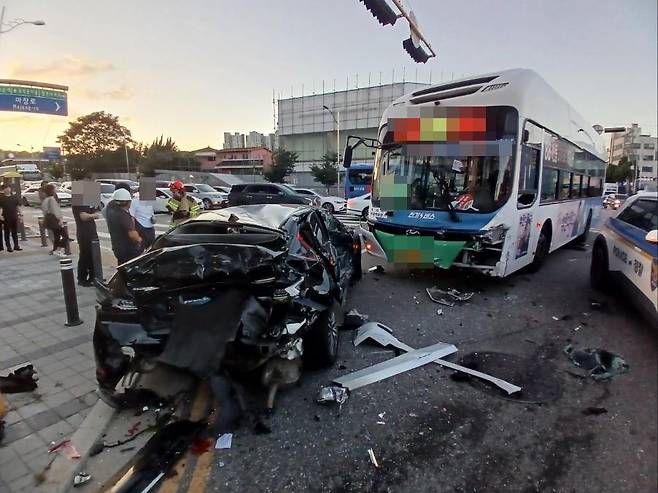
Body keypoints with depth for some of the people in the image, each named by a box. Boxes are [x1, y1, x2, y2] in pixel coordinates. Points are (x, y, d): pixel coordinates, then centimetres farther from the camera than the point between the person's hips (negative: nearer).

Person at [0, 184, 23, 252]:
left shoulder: (15, 197, 10)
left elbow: (18, 207, 13)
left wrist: (20, 214, 6)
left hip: (14, 217, 3)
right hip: (6, 218, -3)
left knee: (15, 232, 9)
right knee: (7, 233, 4)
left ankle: (16, 246, 15)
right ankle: (8, 247, 9)